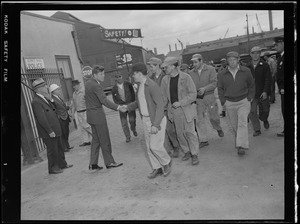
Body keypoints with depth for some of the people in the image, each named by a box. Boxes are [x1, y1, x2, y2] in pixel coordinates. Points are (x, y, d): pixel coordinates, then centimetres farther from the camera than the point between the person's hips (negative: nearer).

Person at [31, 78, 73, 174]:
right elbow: (41, 119, -22)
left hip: (54, 130, 9)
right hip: (48, 133, -9)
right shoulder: (36, 102, -19)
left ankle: (62, 164, 33)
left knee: (59, 147, 19)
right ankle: (52, 168, 19)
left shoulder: (45, 98, 11)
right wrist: (50, 131, -21)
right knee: (52, 150, 3)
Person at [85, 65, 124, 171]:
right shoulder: (96, 86, -19)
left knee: (96, 139, 13)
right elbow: (104, 100, -30)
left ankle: (93, 164, 15)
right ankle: (109, 162, 11)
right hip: (98, 114, -9)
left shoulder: (88, 83, 10)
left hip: (90, 114, 9)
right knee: (104, 139, 1)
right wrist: (118, 107, -38)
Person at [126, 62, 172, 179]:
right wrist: (127, 107, 12)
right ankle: (157, 168, 23)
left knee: (155, 146, -7)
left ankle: (166, 162, 21)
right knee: (150, 146, 10)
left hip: (157, 120, -8)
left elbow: (160, 106, -24)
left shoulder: (152, 86, -21)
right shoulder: (140, 86, 7)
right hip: (146, 120, 8)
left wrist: (155, 125, -28)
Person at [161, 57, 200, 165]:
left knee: (190, 131, -2)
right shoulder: (165, 80, 3)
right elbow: (164, 96, 10)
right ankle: (187, 152, 27)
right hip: (173, 110, 4)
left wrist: (180, 103, -18)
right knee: (179, 133, 10)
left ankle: (195, 154, 12)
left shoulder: (186, 77, -10)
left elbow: (193, 94, -10)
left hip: (186, 108, -4)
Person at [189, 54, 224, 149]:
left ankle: (218, 128, 43)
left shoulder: (210, 69, -4)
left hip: (209, 96, -2)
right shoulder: (191, 73, 4)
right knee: (199, 119, -1)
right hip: (198, 99, 2)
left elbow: (214, 83, -12)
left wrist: (204, 88, -26)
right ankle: (203, 140, 9)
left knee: (213, 116, 8)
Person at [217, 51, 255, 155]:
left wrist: (249, 98, 2)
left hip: (243, 101, -2)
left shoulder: (246, 71, -1)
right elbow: (220, 88, 10)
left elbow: (251, 86, 9)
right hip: (229, 103, 2)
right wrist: (223, 101, 2)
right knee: (234, 125, 9)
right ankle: (239, 140, 31)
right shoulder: (222, 74, 1)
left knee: (242, 123, -12)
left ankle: (241, 146, -12)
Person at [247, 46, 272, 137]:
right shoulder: (248, 67, 5)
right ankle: (257, 130, 7)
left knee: (264, 110, 11)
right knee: (252, 112, -6)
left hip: (263, 93, -1)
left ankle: (264, 120, 45)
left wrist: (265, 91, -18)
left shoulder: (265, 65, -2)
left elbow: (268, 79, -8)